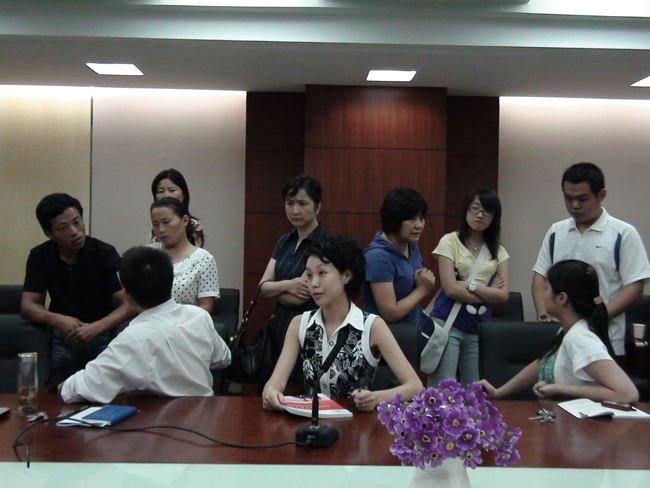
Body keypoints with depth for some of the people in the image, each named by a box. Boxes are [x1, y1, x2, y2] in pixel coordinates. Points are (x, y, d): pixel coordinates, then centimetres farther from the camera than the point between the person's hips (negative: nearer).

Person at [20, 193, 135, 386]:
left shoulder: (105, 253, -12)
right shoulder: (39, 256, -3)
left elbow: (130, 304, -17)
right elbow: (27, 307, -5)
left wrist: (97, 327, -32)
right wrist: (57, 320, -25)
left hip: (103, 335, -2)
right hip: (63, 336, 2)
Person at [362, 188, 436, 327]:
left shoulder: (412, 246, 3)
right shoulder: (378, 257, -18)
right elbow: (390, 314, -19)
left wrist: (425, 284, -2)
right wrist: (422, 289, -9)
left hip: (413, 328, 7)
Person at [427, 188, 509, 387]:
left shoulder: (498, 251, 10)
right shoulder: (450, 241, -2)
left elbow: (503, 295, -1)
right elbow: (451, 289, -12)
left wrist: (470, 286, -12)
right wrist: (489, 293, -4)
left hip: (479, 330, 4)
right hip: (447, 325, -4)